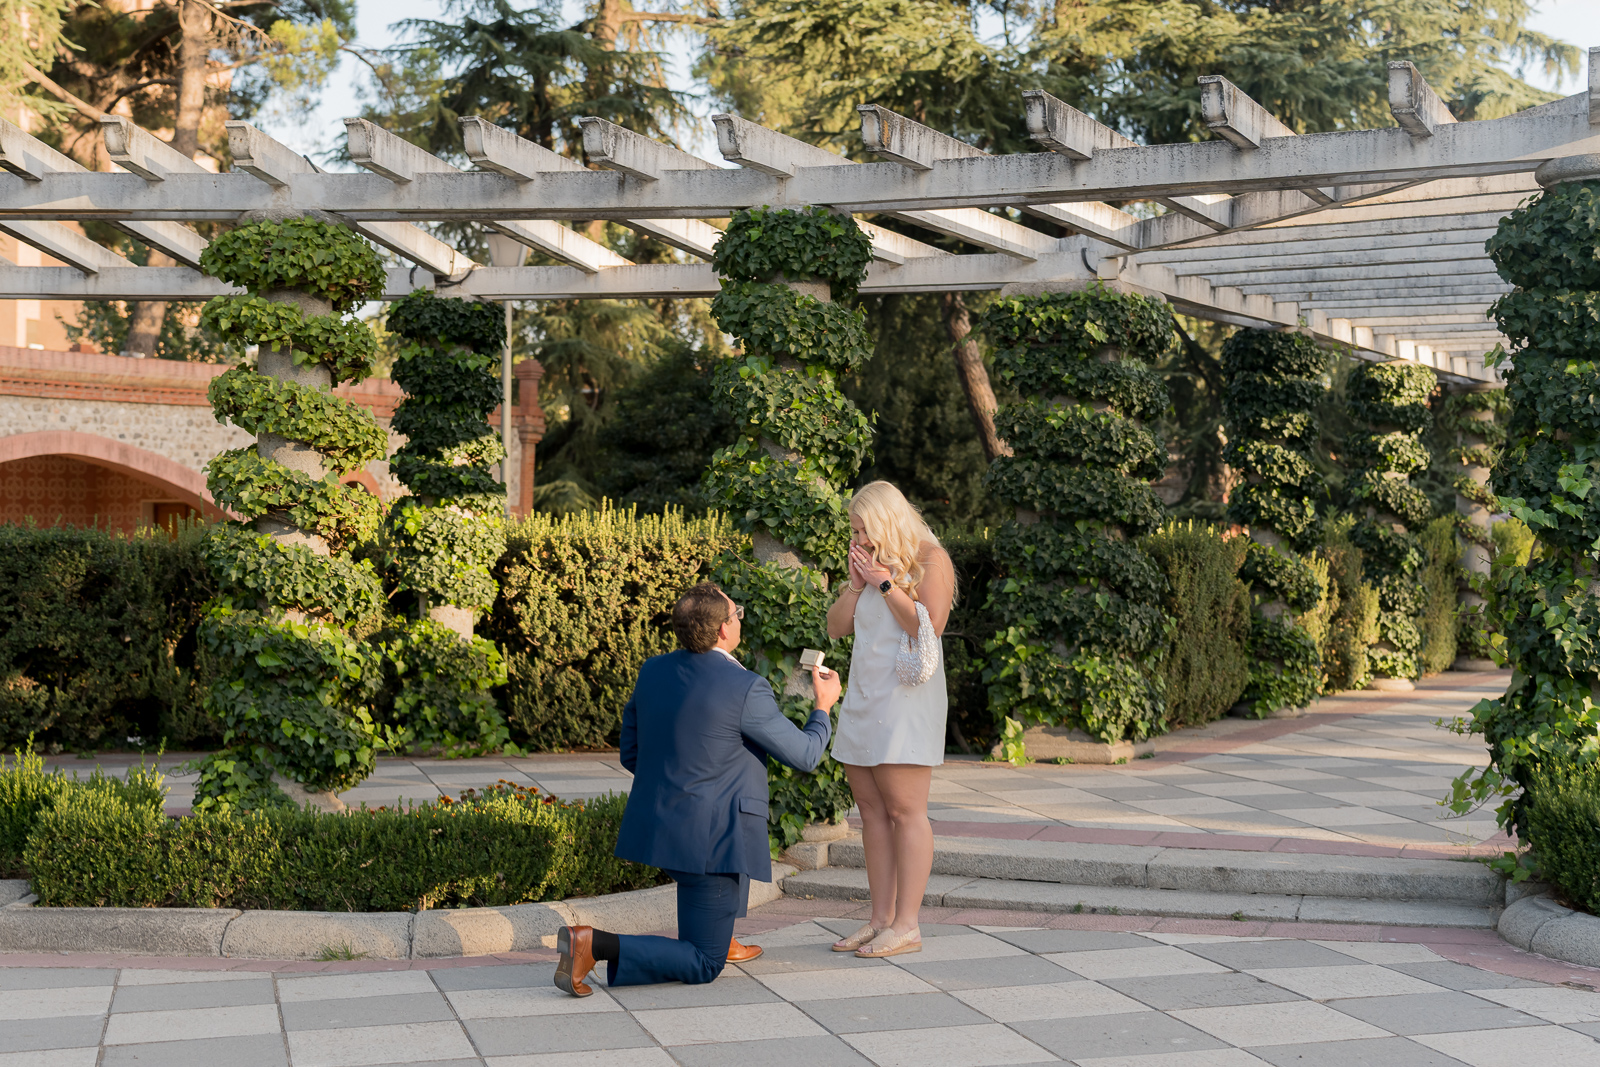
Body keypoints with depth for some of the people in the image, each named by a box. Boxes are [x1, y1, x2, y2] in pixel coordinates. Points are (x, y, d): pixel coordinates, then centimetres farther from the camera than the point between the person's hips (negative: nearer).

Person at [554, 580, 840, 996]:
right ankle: (593, 945, -17)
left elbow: (631, 752, 13)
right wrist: (823, 708, 13)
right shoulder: (746, 689, -16)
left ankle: (721, 937, 33)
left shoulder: (653, 671, 3)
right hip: (709, 843, -7)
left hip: (655, 825, 8)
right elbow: (804, 755, -6)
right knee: (702, 968, 2)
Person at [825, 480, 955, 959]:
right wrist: (856, 583, 2)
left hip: (906, 698, -8)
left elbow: (929, 625, -15)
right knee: (872, 811, 6)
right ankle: (880, 919, 9)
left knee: (905, 811, -9)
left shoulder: (929, 559, -3)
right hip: (863, 697, 8)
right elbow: (836, 627, 16)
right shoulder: (873, 564, 18)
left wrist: (885, 583, -11)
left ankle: (906, 926, -8)